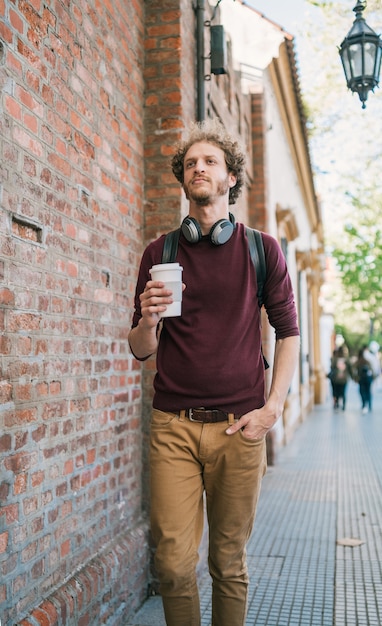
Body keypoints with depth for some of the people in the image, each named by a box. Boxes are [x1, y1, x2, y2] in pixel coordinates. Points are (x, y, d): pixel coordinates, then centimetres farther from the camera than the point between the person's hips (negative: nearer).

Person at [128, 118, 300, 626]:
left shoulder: (262, 249, 5)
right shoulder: (159, 253, 8)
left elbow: (288, 331, 8)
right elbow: (141, 351, 9)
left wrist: (273, 408, -2)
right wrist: (147, 321, -14)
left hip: (239, 427, 0)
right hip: (173, 425, 1)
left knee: (230, 562, 9)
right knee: (174, 564, 1)